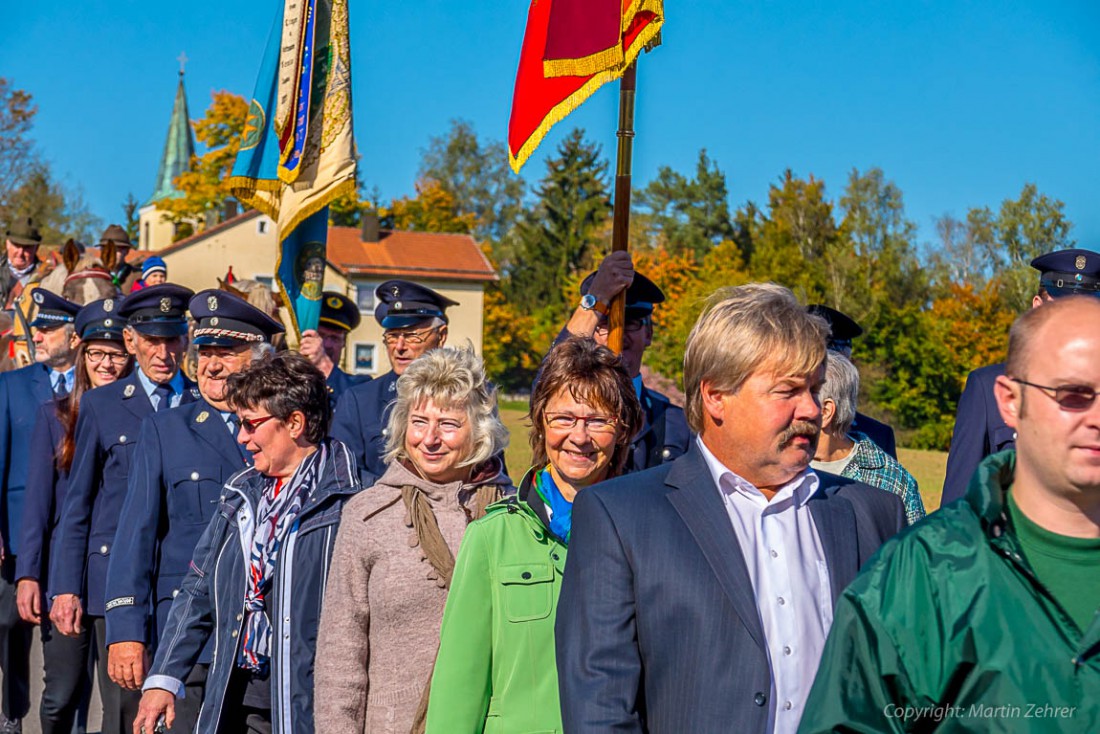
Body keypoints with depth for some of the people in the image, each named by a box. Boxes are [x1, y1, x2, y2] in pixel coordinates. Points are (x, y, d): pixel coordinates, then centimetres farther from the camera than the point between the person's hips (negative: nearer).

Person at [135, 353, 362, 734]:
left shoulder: (346, 502, -9)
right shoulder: (240, 493, 14)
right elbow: (199, 592, 17)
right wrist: (163, 677, 11)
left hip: (308, 699, -6)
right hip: (237, 698, 6)